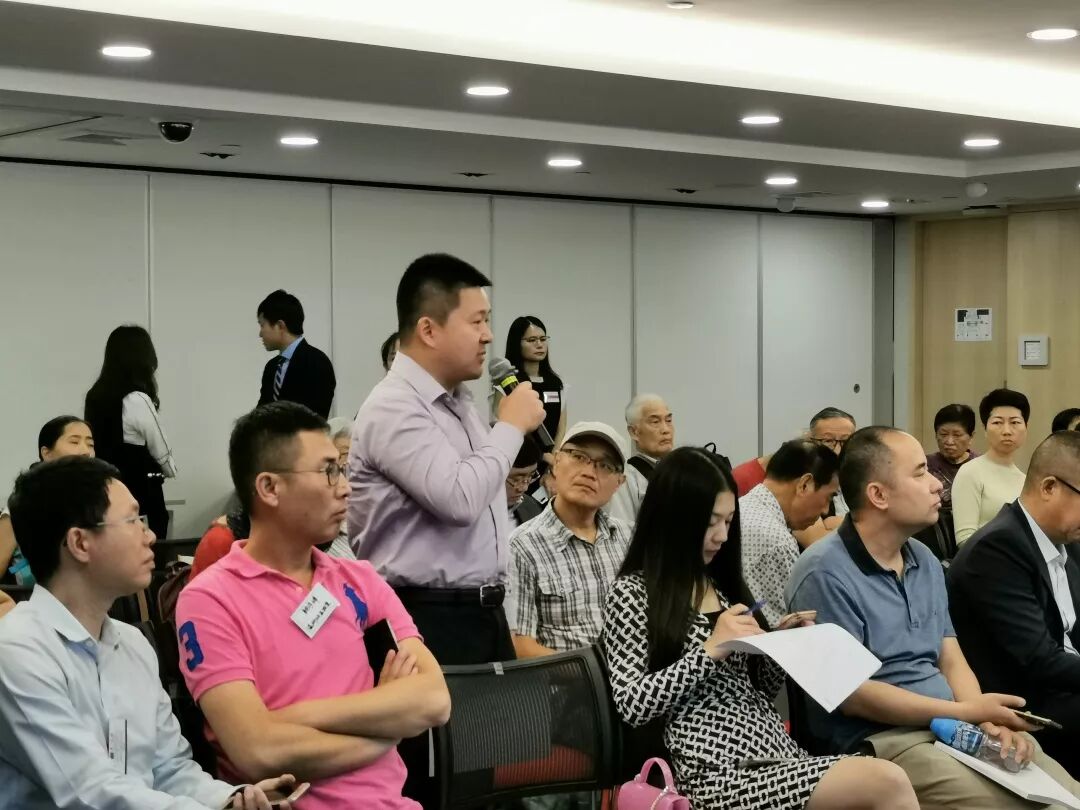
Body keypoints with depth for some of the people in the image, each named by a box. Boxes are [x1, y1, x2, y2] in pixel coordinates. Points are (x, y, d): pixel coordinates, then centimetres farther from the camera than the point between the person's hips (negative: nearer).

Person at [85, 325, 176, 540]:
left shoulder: (96, 396, 6)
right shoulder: (138, 400, -14)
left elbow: (104, 446, 9)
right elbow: (163, 455, -6)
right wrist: (170, 468, 16)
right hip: (141, 496, -7)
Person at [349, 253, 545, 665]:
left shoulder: (460, 401, 14)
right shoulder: (393, 408, -15)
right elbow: (459, 500, -26)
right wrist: (511, 425, -13)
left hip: (483, 614, 9)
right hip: (429, 620, -9)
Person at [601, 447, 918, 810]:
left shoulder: (722, 583, 19)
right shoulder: (632, 593, 0)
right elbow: (633, 706, -9)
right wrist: (711, 649, -12)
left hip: (780, 749, 7)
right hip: (720, 771, -7)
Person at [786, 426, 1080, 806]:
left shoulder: (925, 561, 14)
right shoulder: (825, 574, -13)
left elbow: (951, 661, 14)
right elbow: (851, 695, -16)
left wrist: (988, 720, -9)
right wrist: (968, 712, -13)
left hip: (954, 726, 8)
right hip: (878, 740, -8)